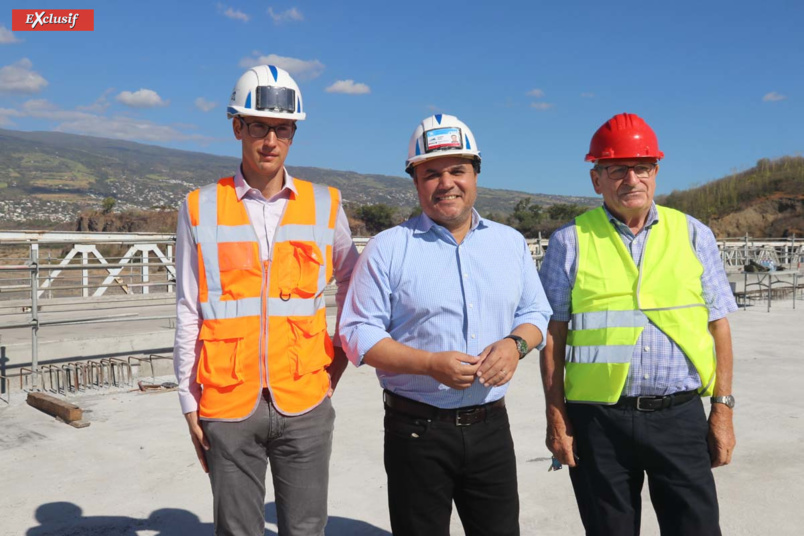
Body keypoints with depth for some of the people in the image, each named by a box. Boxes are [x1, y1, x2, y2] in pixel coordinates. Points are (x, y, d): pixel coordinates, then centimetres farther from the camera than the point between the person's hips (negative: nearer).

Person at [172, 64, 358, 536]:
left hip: (305, 404, 1)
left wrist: (337, 363, 9)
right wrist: (190, 403, 3)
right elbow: (188, 315, 2)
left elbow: (354, 289, 16)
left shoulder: (325, 205, 2)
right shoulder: (201, 208, 0)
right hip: (228, 407, 0)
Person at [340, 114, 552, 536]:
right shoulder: (388, 248, -5)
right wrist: (431, 364, -20)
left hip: (491, 425, 3)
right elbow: (358, 334, -7)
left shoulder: (510, 243, 8)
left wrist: (516, 343, -9)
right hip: (417, 430, -3)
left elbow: (535, 312, 15)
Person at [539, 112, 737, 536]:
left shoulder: (692, 235, 5)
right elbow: (553, 334, 0)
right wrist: (556, 417, -3)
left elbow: (718, 326, 7)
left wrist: (723, 408, 2)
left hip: (680, 416, 1)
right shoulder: (571, 241, 0)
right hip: (598, 420, -1)